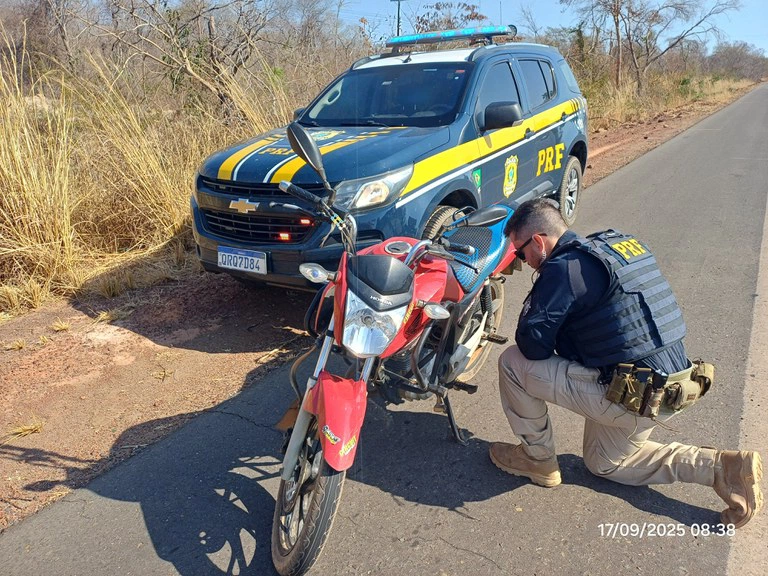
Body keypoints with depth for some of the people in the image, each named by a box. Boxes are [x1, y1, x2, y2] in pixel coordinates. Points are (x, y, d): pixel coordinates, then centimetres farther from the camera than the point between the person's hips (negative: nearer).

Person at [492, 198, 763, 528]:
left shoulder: (564, 268, -19)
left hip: (635, 398, -9)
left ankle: (538, 459, 11)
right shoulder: (623, 242, 9)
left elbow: (532, 345, -20)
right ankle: (722, 467, 20)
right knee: (603, 462, 30)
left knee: (514, 363, -5)